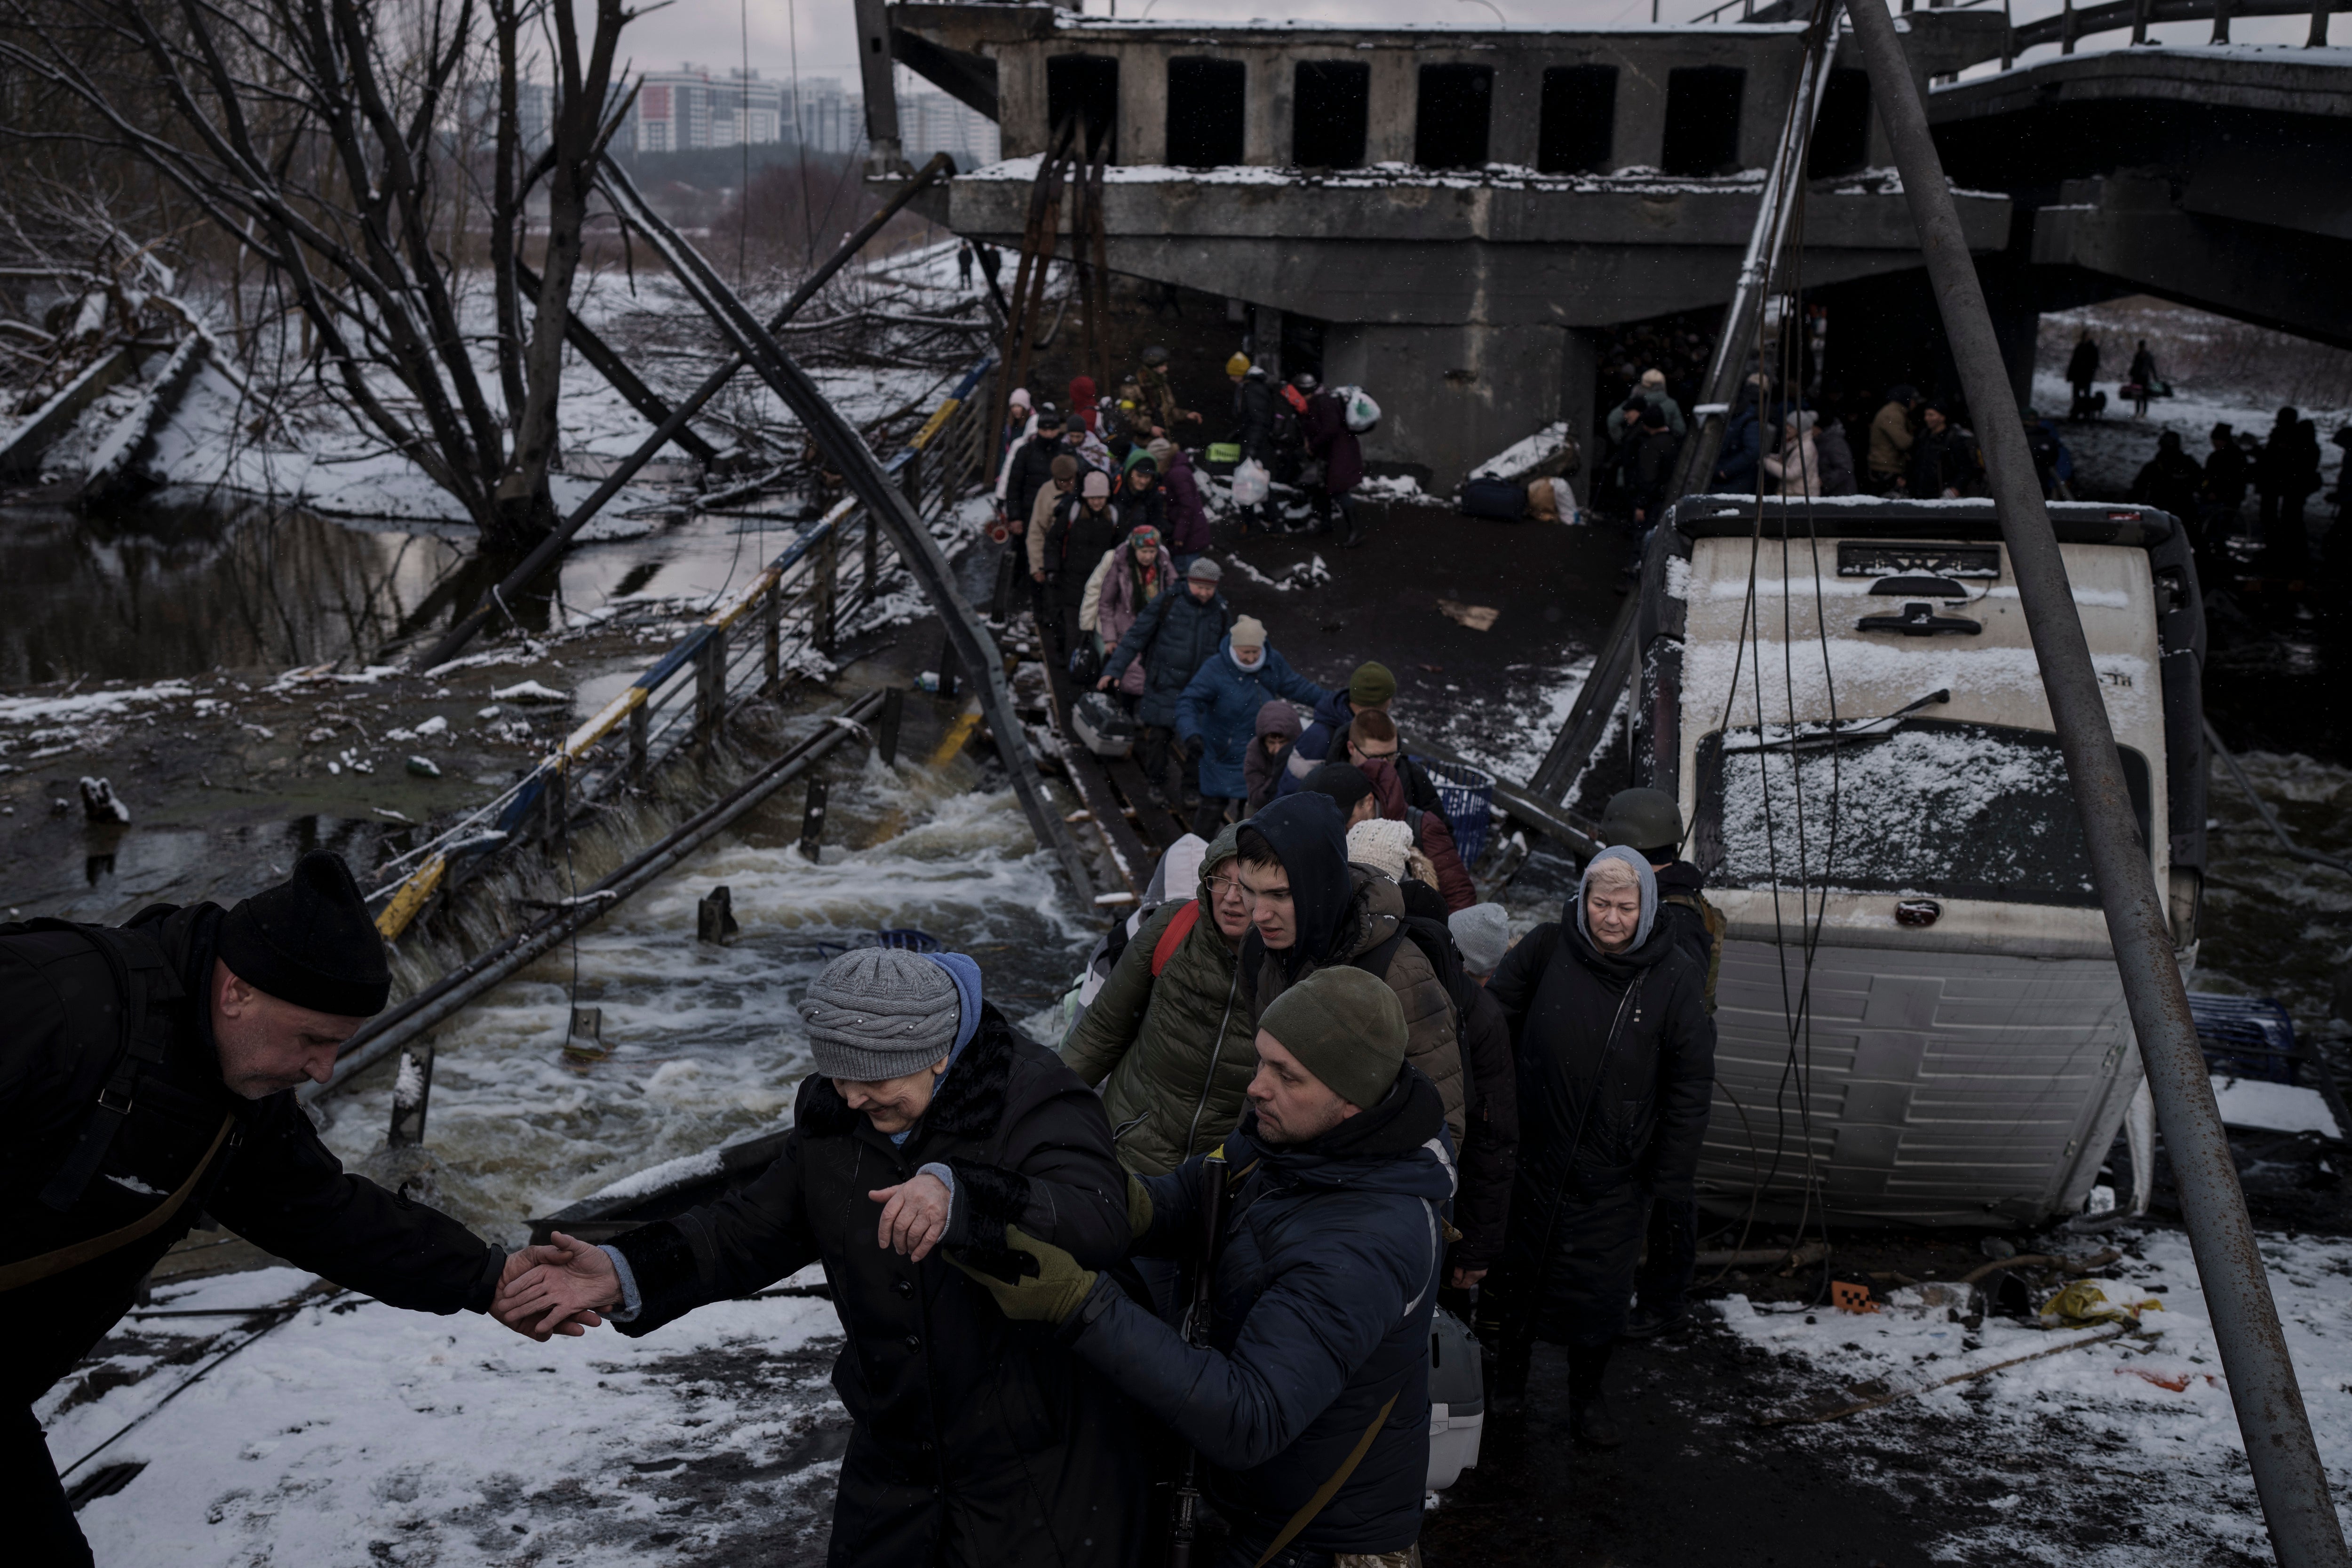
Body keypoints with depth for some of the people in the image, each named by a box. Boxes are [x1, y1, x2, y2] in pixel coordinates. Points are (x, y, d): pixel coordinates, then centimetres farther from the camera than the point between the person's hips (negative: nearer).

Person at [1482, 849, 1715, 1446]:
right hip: (1531, 1155, 1)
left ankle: (1587, 1396, 33)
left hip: (1612, 1173, -1)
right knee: (1516, 1268, 15)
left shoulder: (1674, 977, -10)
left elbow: (1691, 1084, -4)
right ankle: (1508, 1379, 37)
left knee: (1599, 1285, 11)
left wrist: (1672, 1177, -4)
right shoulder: (1547, 949, -9)